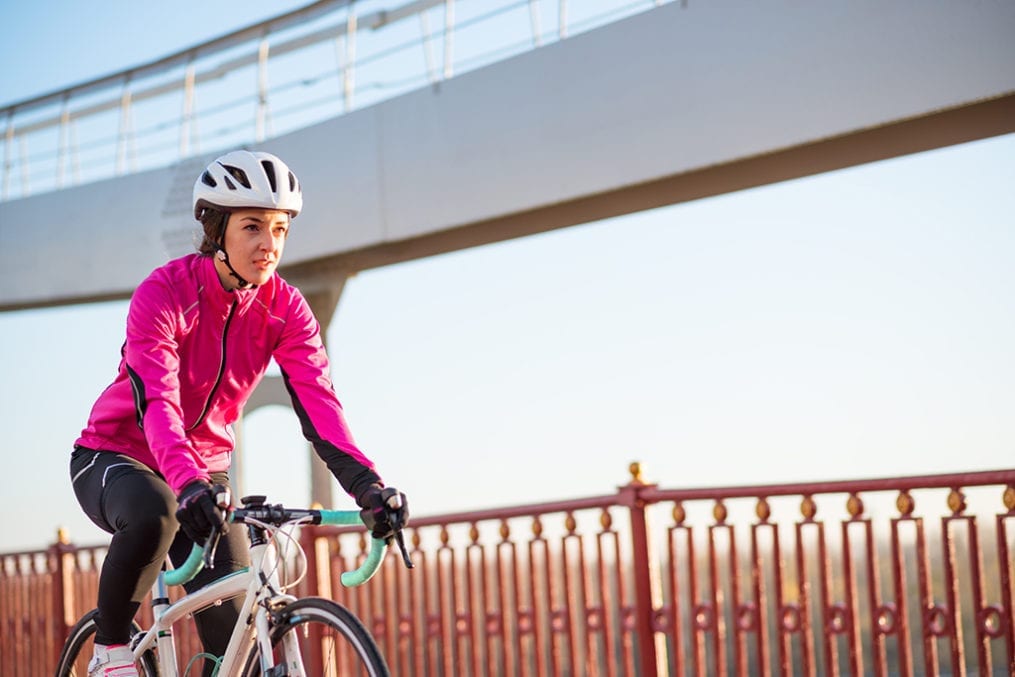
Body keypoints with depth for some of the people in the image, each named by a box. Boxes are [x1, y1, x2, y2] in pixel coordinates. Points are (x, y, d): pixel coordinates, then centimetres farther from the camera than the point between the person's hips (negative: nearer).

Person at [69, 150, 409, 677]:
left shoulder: (285, 310, -10)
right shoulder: (163, 293, -22)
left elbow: (318, 402, -21)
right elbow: (156, 403, -35)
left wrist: (367, 484, -37)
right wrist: (188, 485, -52)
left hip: (205, 469, 4)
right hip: (115, 456, -4)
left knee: (238, 629, -12)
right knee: (154, 514, -39)